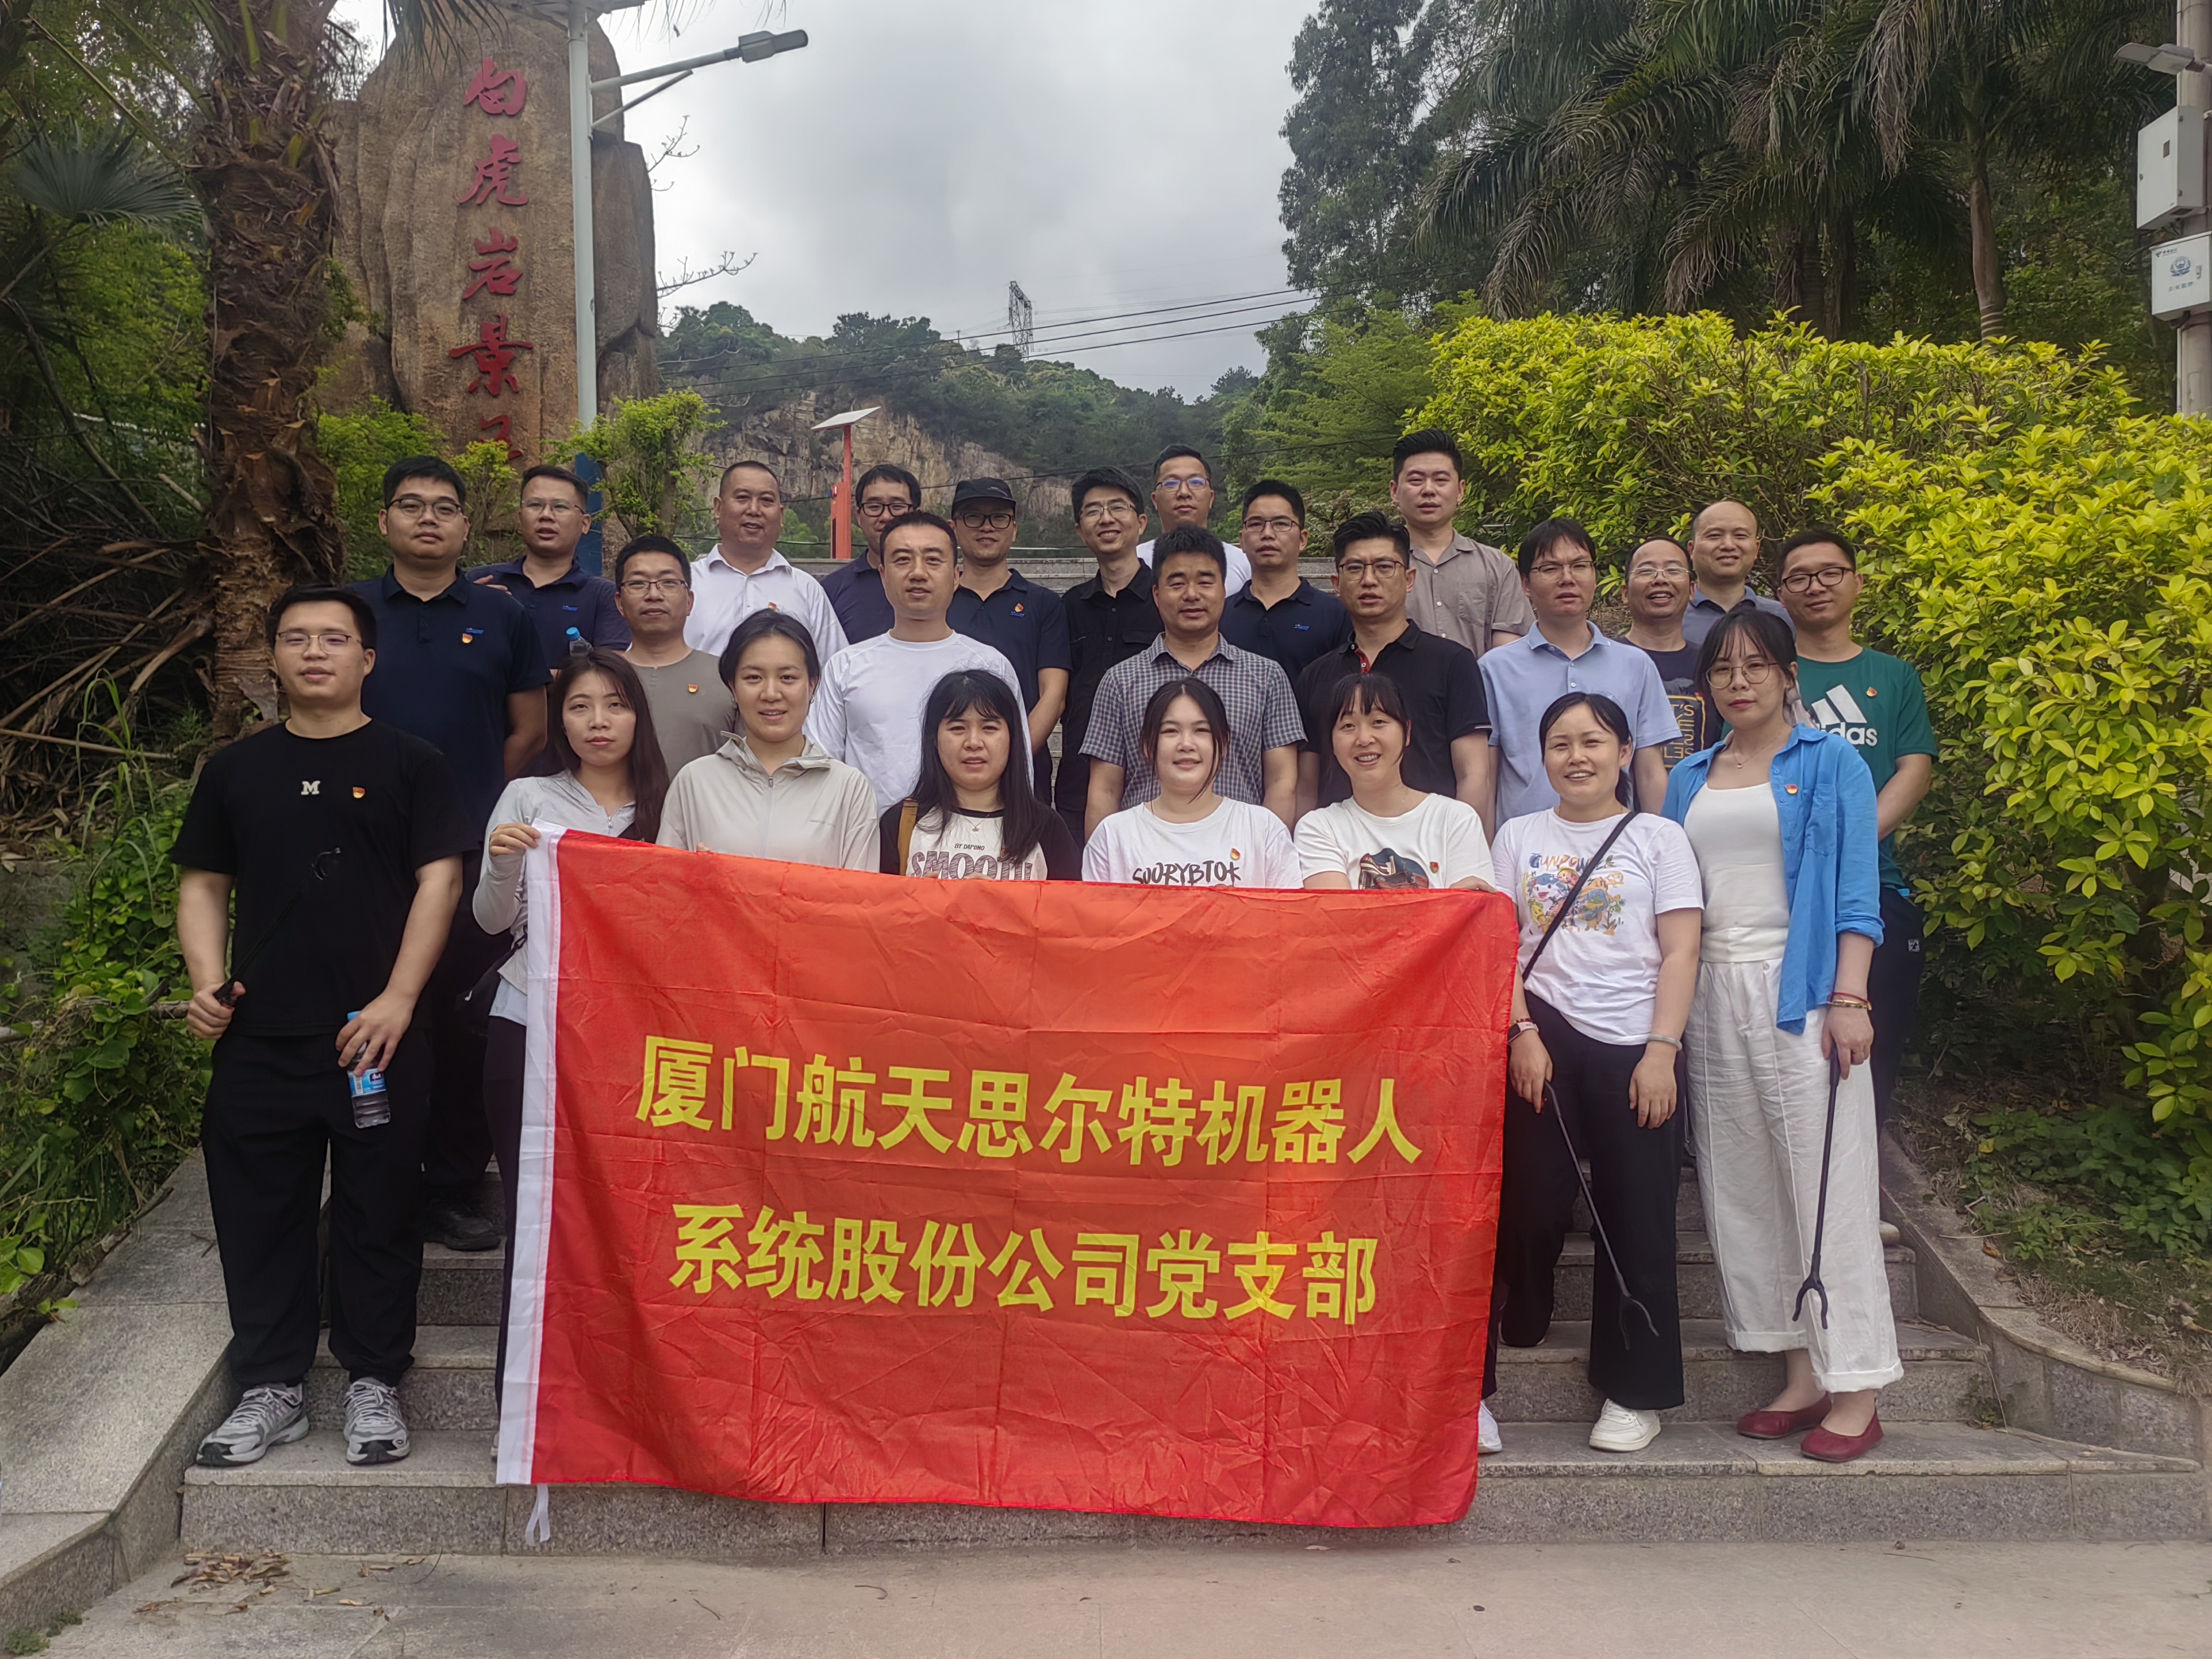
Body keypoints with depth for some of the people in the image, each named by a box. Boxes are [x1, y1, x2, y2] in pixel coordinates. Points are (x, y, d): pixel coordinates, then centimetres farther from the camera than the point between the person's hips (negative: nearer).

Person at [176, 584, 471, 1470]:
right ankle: (272, 1386, 21)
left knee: (378, 1214, 4)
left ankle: (373, 1382, 18)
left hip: (379, 1038, -3)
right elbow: (203, 885, 15)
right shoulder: (235, 769, 12)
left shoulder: (409, 763, 3)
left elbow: (438, 881, -3)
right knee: (260, 1215, 7)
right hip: (260, 1040, 3)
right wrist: (209, 982, -2)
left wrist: (398, 999, -12)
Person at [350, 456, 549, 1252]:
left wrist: (473, 803, 8)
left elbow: (529, 732, 11)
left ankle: (455, 1187, 15)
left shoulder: (502, 616, 8)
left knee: (469, 1025, 4)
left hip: (476, 852, 0)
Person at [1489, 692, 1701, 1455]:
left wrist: (1662, 1050, -8)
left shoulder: (1658, 838, 7)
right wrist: (1522, 1032, -6)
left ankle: (1635, 1391, 12)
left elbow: (1680, 952, 1)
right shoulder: (1519, 837, 12)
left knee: (1637, 1215, 1)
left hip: (1632, 1045, -1)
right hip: (1542, 1037, 1)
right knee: (1531, 1199, -3)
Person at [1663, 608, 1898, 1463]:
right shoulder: (1688, 780, 16)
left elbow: (1855, 891, -3)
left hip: (1800, 991, -5)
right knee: (1742, 1189, 6)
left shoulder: (1831, 763, 3)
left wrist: (1849, 998, -14)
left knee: (1827, 1185, -5)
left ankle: (1854, 1388, 2)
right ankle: (1800, 1374, 15)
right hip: (1714, 995, 5)